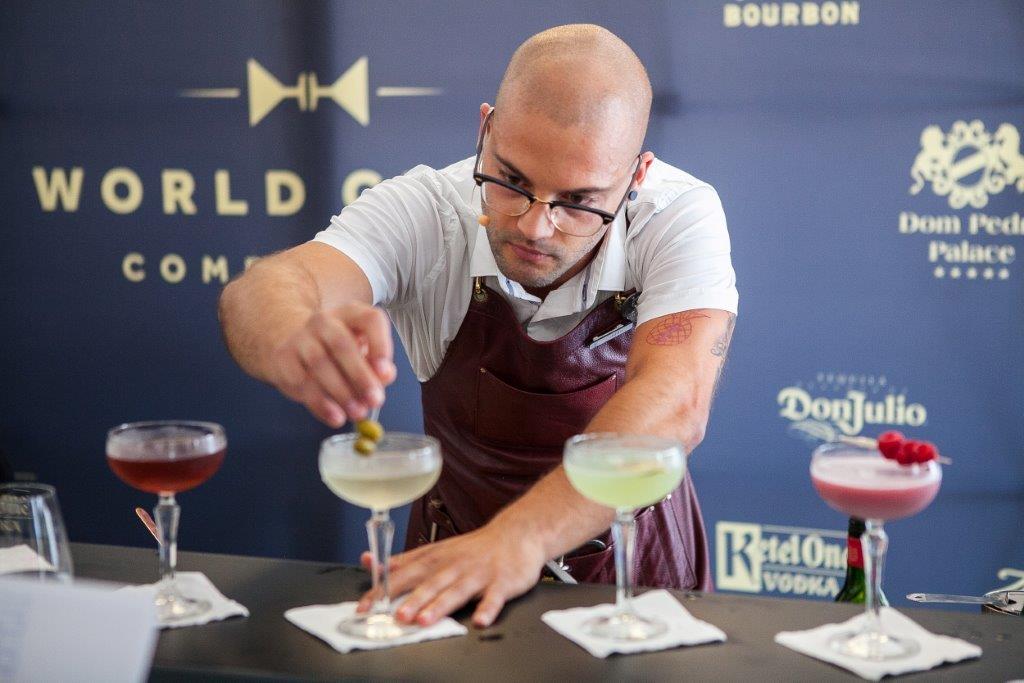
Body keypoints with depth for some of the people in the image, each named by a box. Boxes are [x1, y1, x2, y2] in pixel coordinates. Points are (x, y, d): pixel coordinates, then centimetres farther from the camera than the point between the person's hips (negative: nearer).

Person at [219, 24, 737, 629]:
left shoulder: (682, 214, -20)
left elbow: (674, 407, -35)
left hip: (633, 568, 0)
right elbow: (263, 292, -35)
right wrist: (293, 342, -60)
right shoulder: (423, 210, -18)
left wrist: (522, 536, -51)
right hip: (456, 545, 0)